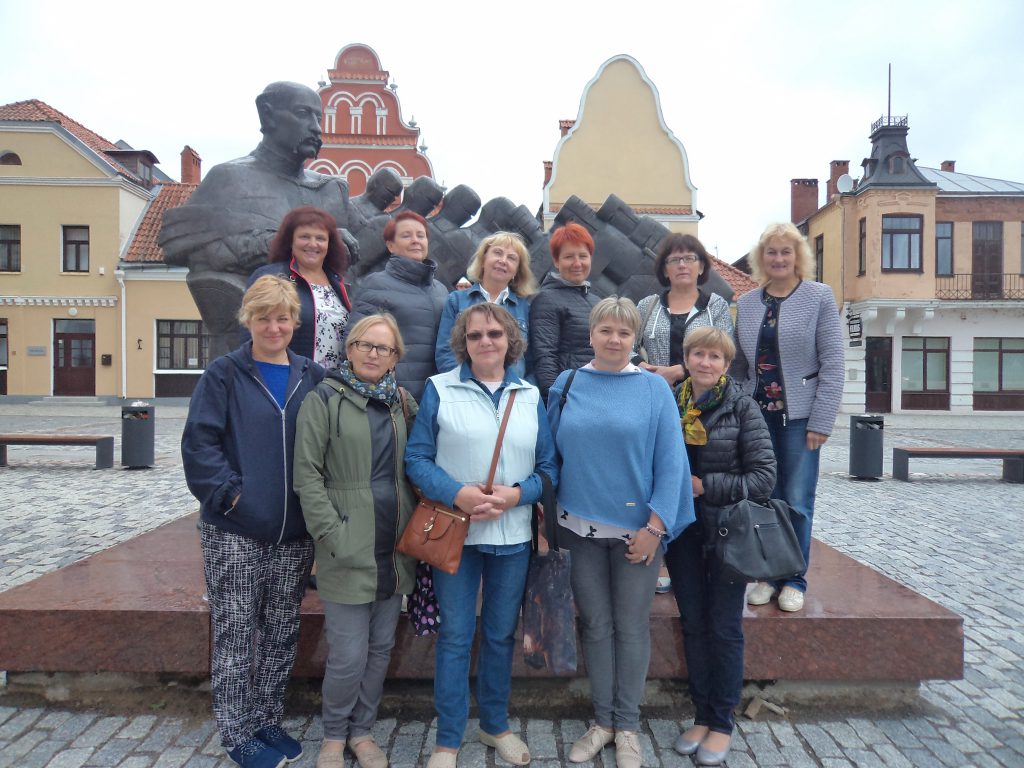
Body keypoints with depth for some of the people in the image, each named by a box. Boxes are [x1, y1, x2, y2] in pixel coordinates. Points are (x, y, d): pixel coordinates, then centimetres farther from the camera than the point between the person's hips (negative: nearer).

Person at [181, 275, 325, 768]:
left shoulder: (312, 377, 6)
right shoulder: (224, 374, -3)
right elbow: (199, 443, -8)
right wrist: (231, 493, -16)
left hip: (294, 532, 4)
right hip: (235, 530, -3)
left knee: (282, 632, 14)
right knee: (236, 633, 7)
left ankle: (267, 720, 33)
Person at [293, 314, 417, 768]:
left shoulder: (403, 403, 9)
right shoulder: (325, 399, -5)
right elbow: (307, 474, -8)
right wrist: (333, 534, -14)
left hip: (394, 548, 5)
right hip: (348, 549, -5)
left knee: (381, 649, 15)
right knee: (349, 655, 1)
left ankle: (362, 731, 35)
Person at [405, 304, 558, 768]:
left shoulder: (531, 396, 6)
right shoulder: (439, 389, -2)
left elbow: (549, 467, 5)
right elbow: (416, 458, -5)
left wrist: (516, 494, -13)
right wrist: (458, 494, -19)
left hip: (513, 535, 3)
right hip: (456, 532, -2)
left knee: (501, 634, 16)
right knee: (455, 637, 5)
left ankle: (496, 725, 36)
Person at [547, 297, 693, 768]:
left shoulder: (654, 388, -4)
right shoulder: (565, 386, 2)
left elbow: (670, 461, -6)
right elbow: (552, 455, 7)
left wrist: (656, 525, -12)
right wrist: (550, 515, 4)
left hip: (636, 529, -2)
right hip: (581, 528, 2)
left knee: (631, 628, 9)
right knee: (596, 625, 13)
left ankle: (627, 726, 27)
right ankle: (602, 720, 29)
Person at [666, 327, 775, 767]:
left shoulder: (741, 407, -8)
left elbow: (764, 476, -12)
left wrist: (705, 485, -16)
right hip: (683, 531, 3)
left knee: (725, 628, 8)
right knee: (693, 625, 12)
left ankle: (723, 722, 25)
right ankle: (702, 714, 29)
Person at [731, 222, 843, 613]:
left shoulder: (819, 297, -1)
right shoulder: (746, 303, 9)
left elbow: (832, 364, -5)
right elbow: (737, 365, 10)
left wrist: (821, 421, -11)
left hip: (798, 416, -3)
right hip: (757, 415, 3)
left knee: (797, 502, 1)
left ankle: (794, 580, 16)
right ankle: (768, 576, 21)